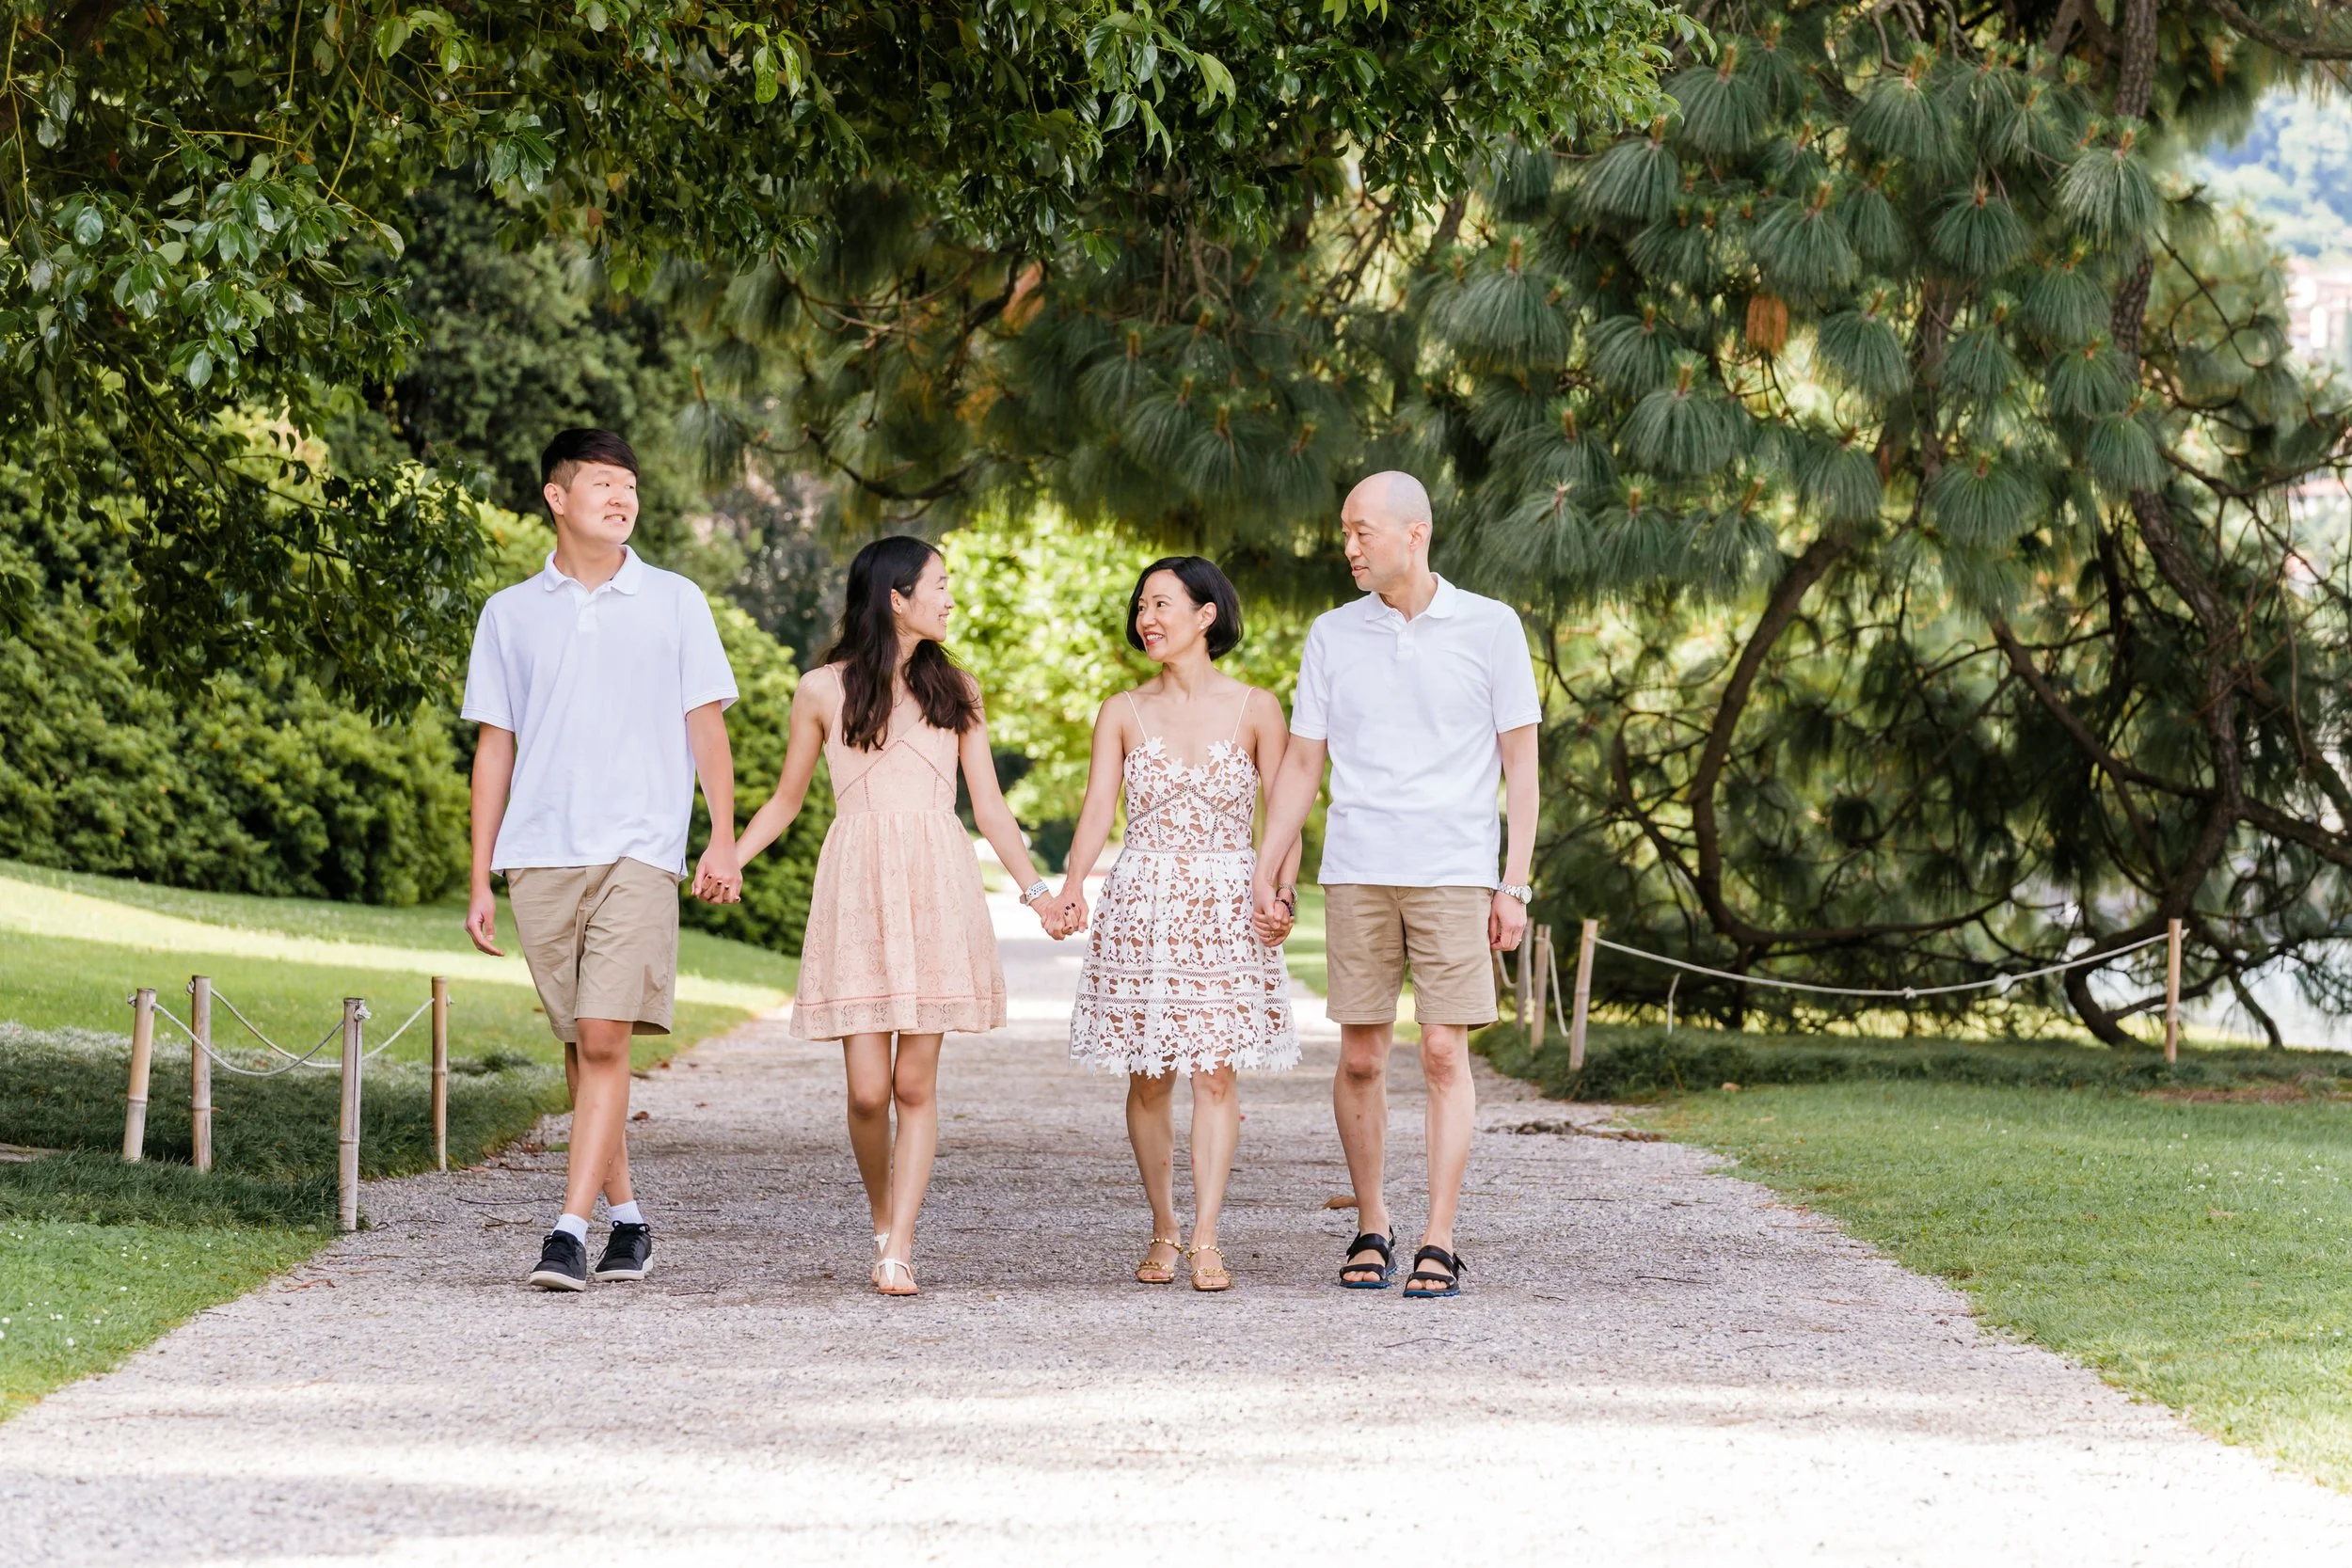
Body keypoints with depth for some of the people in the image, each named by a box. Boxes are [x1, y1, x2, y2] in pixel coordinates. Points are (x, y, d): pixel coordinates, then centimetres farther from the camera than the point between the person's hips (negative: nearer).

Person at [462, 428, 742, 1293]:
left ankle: (571, 1230, -18)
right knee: (580, 1046, 7)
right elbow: (494, 745, 13)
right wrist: (480, 880, 9)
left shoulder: (674, 602, 9)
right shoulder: (511, 613, 12)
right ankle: (628, 1218, 19)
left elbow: (706, 725, 8)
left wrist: (724, 837, -5)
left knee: (605, 1037, -14)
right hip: (540, 856, 2)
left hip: (638, 854, -2)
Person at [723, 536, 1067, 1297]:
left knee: (916, 1082, -4)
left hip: (937, 890, 2)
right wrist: (731, 856, -3)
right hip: (859, 889, -2)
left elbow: (989, 805, 15)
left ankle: (899, 1253, -3)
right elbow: (787, 799, 14)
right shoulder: (824, 691, 7)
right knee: (869, 1088, -7)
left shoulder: (954, 690, 14)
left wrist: (1035, 888, 5)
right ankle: (883, 1225, 17)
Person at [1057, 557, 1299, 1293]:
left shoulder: (1256, 709, 2)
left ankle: (1205, 1240, -10)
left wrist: (1283, 895, -15)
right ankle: (1163, 1232, 15)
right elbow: (1097, 808, -4)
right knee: (1148, 1076, 3)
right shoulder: (1123, 713, 6)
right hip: (1141, 902, 2)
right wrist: (1072, 885, -21)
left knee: (1216, 1068, -9)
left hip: (1225, 907, -2)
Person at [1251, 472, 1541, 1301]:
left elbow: (1520, 762, 3)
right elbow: (1301, 764, 12)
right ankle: (1371, 1229, 16)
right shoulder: (1333, 635, 9)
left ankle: (1437, 1245, -5)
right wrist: (1265, 873, 5)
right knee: (1360, 1057, 2)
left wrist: (1515, 884, -2)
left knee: (1445, 1053, -7)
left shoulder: (1490, 628, 2)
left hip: (1454, 874, -2)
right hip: (1355, 873, 2)